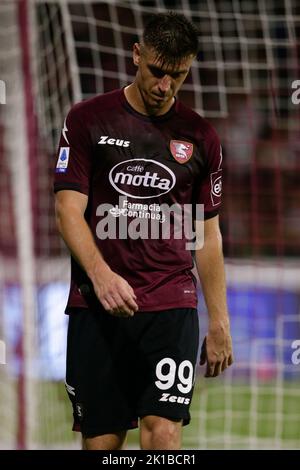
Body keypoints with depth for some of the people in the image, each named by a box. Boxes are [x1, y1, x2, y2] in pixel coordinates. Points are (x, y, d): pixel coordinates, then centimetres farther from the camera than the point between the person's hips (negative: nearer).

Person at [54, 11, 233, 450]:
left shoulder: (200, 136, 9)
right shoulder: (88, 119, 2)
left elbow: (208, 234, 14)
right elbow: (68, 208, -5)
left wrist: (219, 323, 11)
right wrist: (101, 274, -22)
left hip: (172, 304, 1)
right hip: (96, 305, -1)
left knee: (164, 428, -13)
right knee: (101, 439, 1)